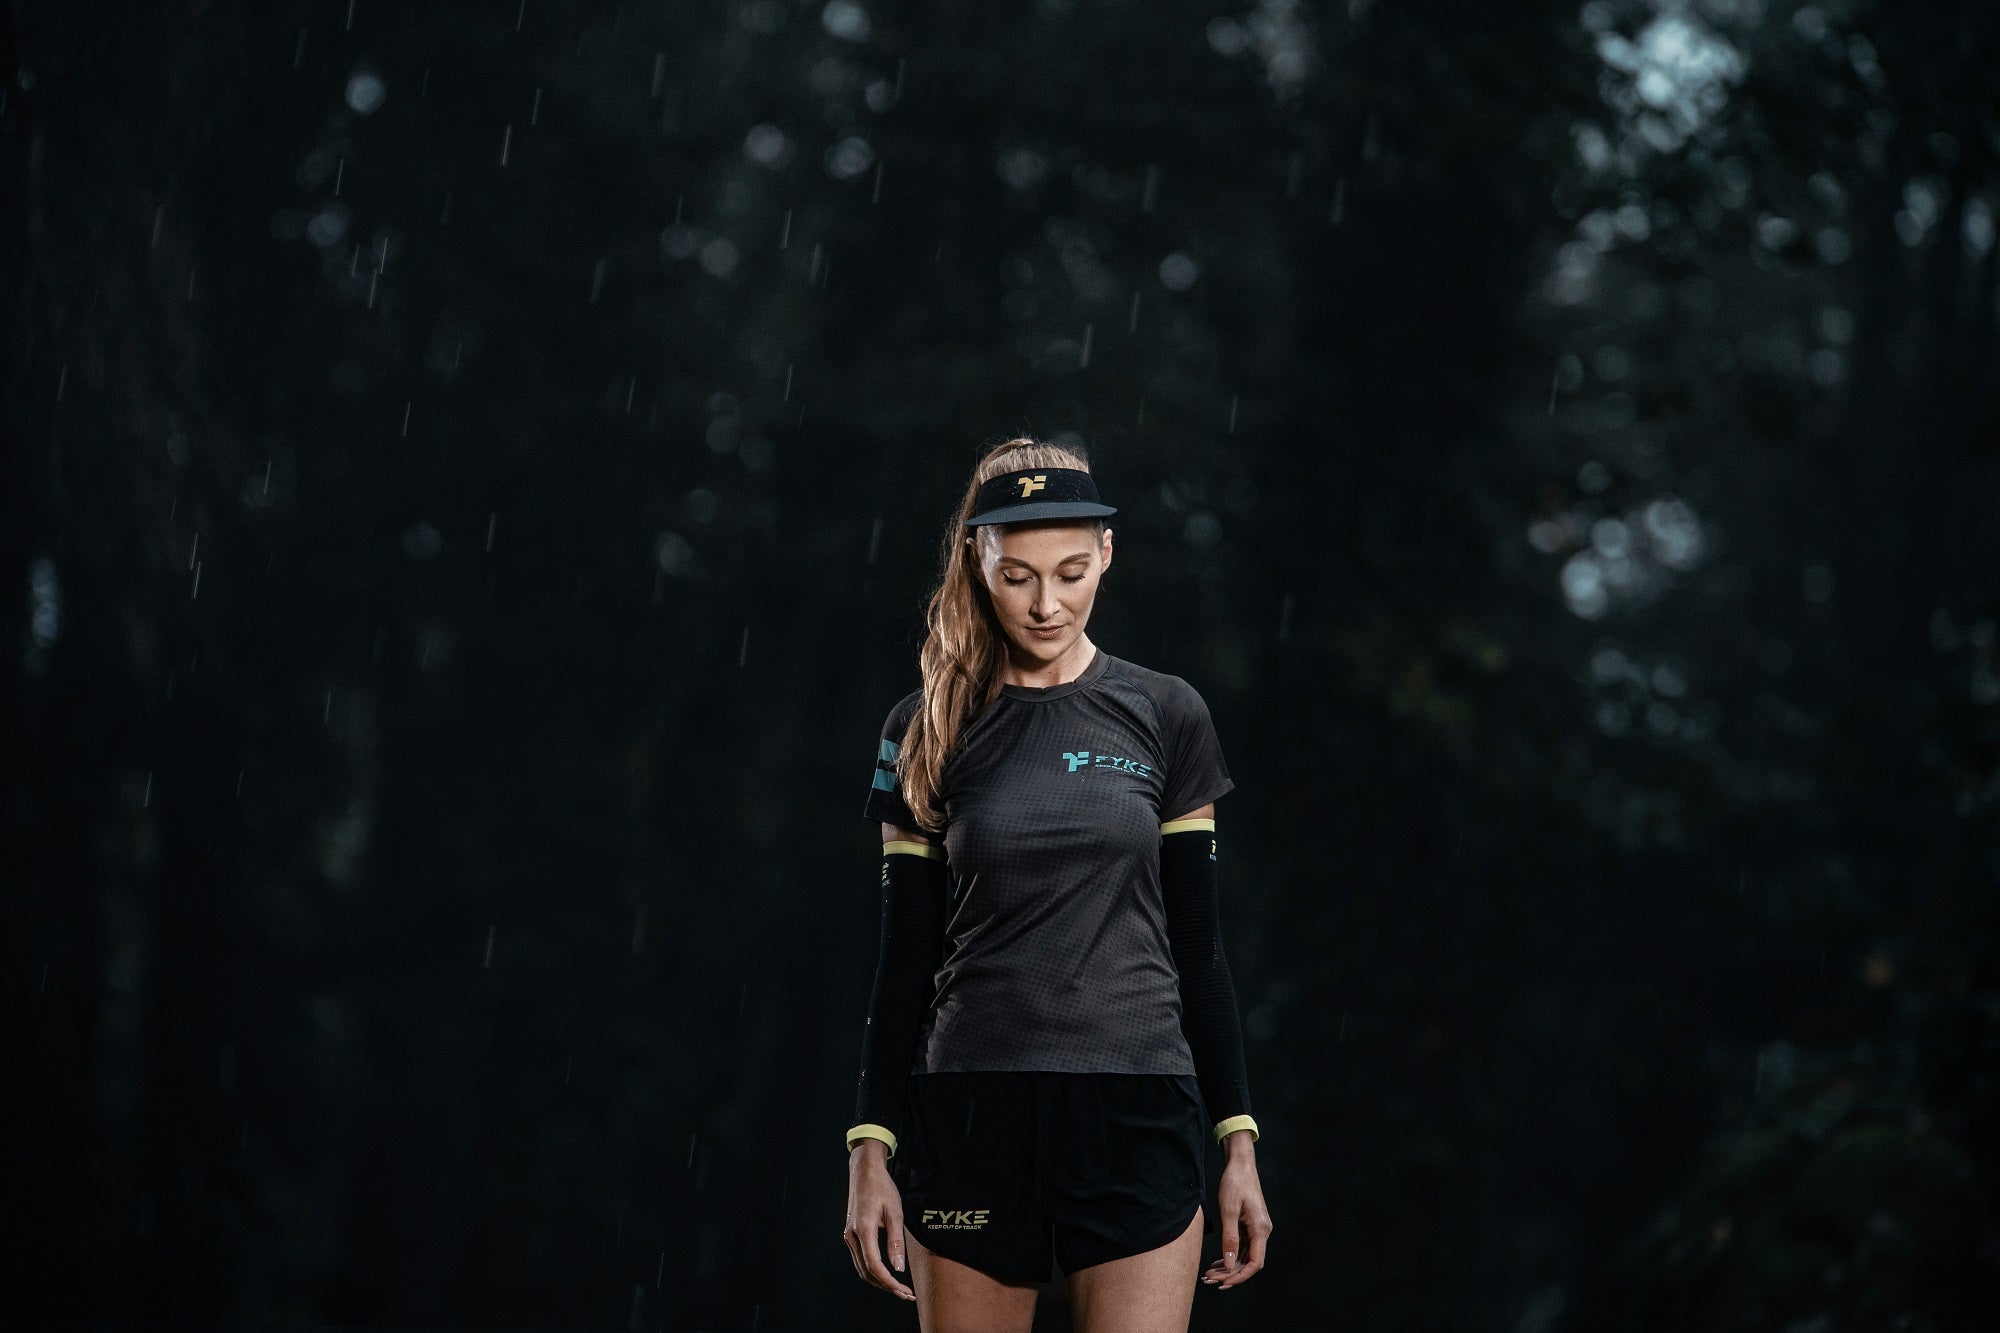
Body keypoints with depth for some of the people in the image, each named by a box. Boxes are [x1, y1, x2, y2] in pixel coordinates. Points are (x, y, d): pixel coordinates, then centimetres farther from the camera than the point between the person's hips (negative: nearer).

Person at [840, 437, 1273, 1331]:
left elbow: (1197, 944, 8)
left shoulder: (1165, 718, 6)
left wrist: (1238, 1141, 3)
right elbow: (903, 958, 6)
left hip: (1138, 1120, 0)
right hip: (969, 1116, 0)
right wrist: (871, 1149, 0)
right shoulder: (928, 730, 6)